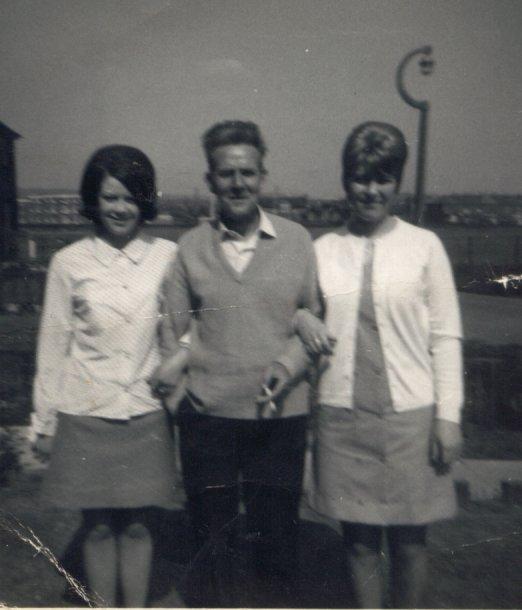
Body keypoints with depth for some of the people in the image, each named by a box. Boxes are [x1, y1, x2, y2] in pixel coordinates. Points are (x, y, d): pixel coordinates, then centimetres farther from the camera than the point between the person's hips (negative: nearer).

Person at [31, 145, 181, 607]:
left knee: (137, 524, 11)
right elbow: (53, 344, 2)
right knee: (98, 526, 12)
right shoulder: (69, 263, -2)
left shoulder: (168, 257, -2)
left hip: (146, 414, 0)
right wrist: (45, 420, 5)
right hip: (86, 414, 0)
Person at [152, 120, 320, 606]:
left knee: (276, 525, 12)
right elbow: (173, 326, 4)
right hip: (207, 412, 1)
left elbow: (316, 318, 3)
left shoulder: (297, 241, 2)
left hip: (281, 413, 0)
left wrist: (287, 366, -12)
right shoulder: (190, 248, 3)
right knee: (211, 529, 16)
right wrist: (167, 372, -14)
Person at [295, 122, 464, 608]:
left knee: (409, 538, 9)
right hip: (342, 414, 1)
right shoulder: (322, 249, 5)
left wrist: (448, 415, -4)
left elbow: (445, 336, 1)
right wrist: (300, 317, -8)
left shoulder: (423, 245, 1)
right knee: (359, 537, 12)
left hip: (410, 412, -1)